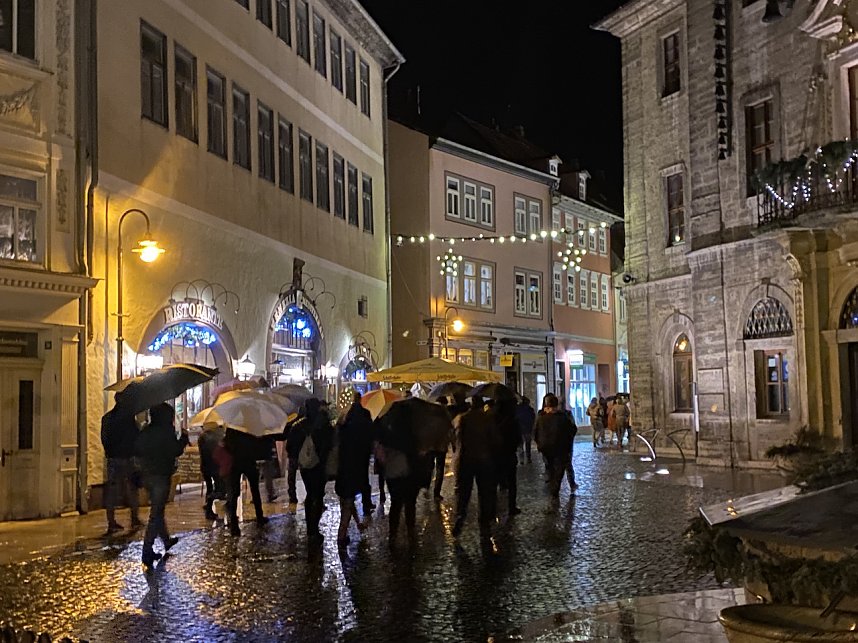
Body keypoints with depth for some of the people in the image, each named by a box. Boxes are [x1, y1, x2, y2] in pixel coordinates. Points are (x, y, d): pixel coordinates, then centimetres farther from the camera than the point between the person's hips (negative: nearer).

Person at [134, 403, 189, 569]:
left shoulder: (145, 432, 7)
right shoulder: (166, 431, -11)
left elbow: (137, 451, 9)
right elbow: (176, 451, -14)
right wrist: (184, 437, 1)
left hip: (147, 475, 7)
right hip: (161, 475, -7)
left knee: (157, 509, 21)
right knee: (156, 513, -4)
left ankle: (166, 540, 37)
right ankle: (147, 551, -7)